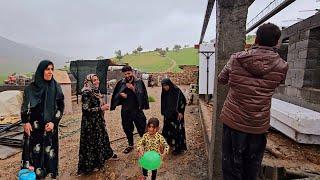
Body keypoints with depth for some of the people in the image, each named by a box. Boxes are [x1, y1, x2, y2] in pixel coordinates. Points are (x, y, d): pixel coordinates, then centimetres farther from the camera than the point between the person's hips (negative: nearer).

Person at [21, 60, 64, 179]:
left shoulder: (56, 87, -1)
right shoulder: (31, 88, 0)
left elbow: (61, 106, -1)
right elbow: (25, 106, 2)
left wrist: (53, 122, -10)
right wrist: (26, 122, -9)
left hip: (50, 126, 0)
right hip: (33, 126, 0)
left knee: (49, 149, 5)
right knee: (33, 150, 3)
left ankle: (50, 173, 21)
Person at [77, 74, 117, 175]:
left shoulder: (96, 91, 5)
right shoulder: (87, 93, -20)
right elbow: (86, 110, -24)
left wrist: (103, 106, 5)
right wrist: (101, 108, -22)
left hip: (98, 121, 8)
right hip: (90, 123, -8)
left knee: (102, 137, 21)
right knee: (91, 141, 5)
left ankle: (107, 154, 42)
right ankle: (90, 164, 23)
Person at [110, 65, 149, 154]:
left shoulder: (139, 82, -4)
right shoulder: (121, 83, 2)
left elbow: (142, 95, -10)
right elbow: (115, 96, 8)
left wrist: (133, 88, -23)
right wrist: (120, 94, -14)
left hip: (137, 109, -3)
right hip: (125, 110, 3)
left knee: (142, 128, 2)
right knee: (127, 128, 15)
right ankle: (130, 145, 36)